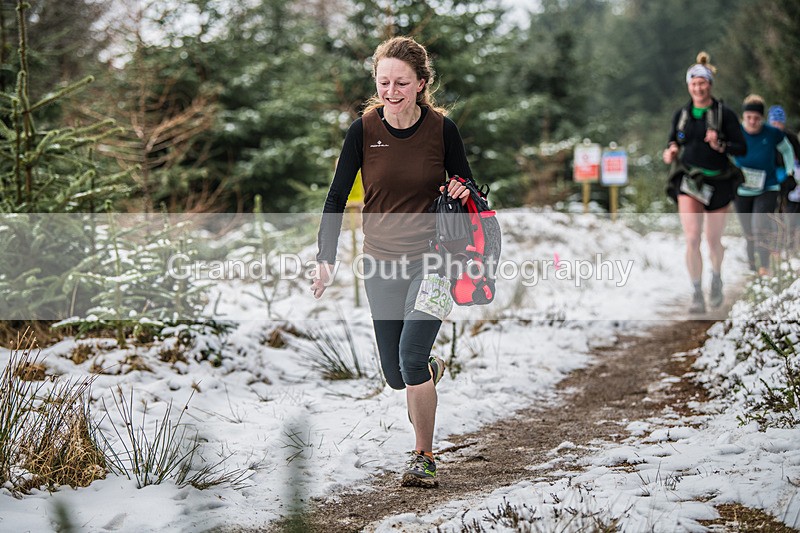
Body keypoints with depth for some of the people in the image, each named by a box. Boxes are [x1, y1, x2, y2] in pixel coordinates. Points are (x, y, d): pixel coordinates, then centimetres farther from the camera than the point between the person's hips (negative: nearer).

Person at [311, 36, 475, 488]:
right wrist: (326, 259, -9)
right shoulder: (364, 130, -7)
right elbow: (337, 197, -1)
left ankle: (424, 458, -1)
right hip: (382, 262, 3)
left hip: (432, 256, -2)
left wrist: (462, 192, -18)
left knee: (411, 357, -19)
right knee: (396, 376, 8)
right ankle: (433, 368, 47)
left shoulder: (442, 128, -8)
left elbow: (466, 186, 7)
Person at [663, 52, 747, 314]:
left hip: (718, 182, -1)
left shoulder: (725, 113, -4)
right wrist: (671, 150, -5)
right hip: (688, 181, 1)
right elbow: (673, 140, 18)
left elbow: (742, 148, -4)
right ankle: (697, 294, -8)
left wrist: (720, 145, -22)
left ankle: (716, 279, 39)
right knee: (692, 238, -14)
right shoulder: (681, 114, 7)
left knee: (713, 240, 10)